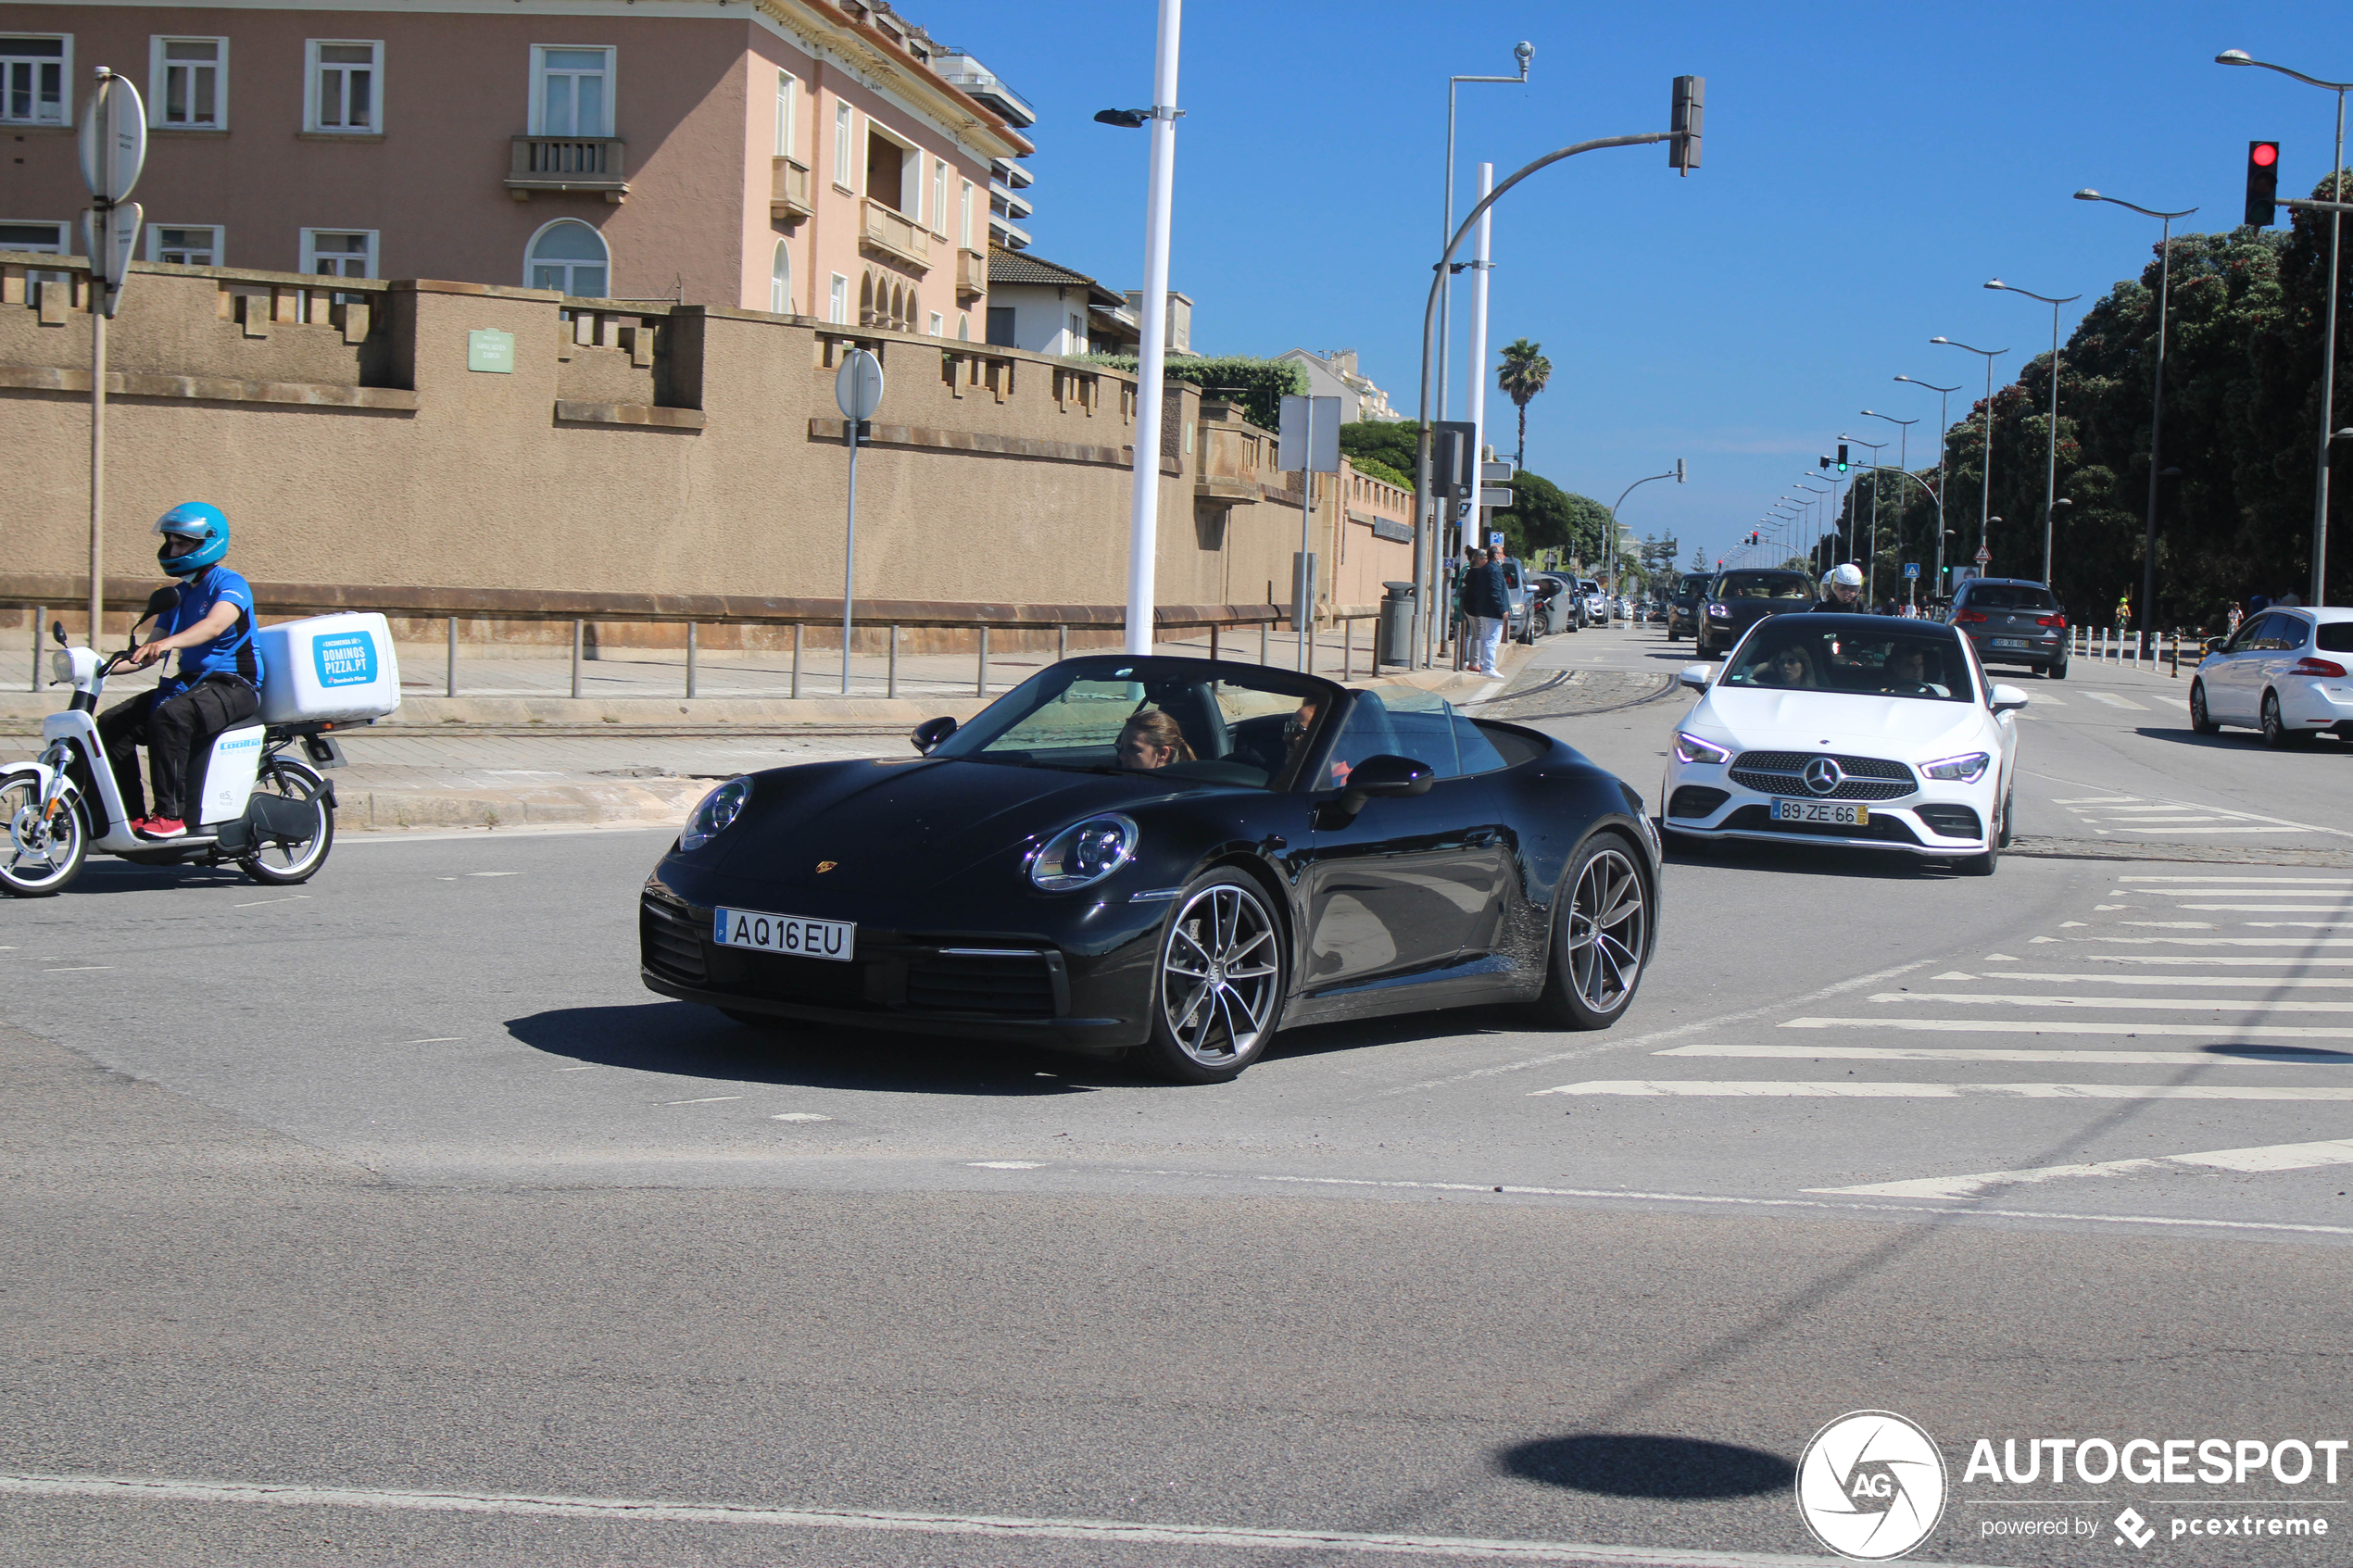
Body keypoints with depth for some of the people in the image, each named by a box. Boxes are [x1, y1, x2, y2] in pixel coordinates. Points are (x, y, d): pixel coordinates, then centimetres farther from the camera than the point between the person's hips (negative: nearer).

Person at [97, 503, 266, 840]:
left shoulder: (229, 584, -8)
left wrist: (168, 642, -46)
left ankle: (171, 815, -32)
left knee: (168, 716, -36)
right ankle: (132, 816, -4)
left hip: (234, 685, -9)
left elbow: (215, 624, -29)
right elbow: (151, 652, 16)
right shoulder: (178, 595, 19)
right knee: (112, 722, -6)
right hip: (189, 681, 9)